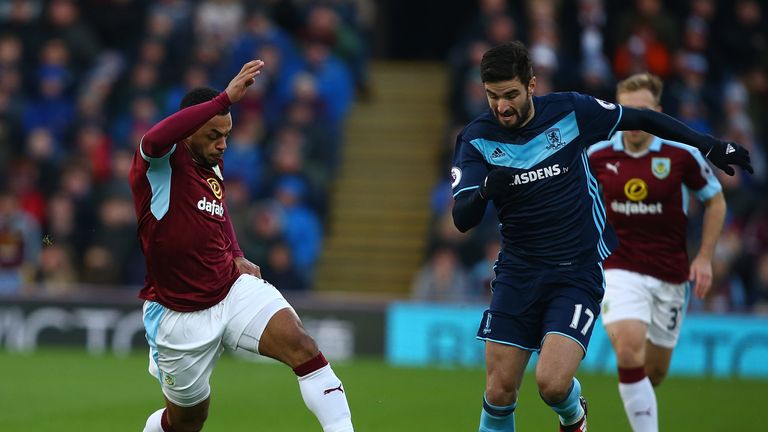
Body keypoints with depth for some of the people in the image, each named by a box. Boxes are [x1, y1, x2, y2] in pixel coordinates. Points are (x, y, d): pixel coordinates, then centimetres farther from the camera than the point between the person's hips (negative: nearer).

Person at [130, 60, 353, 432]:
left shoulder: (214, 168, 8)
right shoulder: (162, 162, -14)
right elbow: (155, 139, -41)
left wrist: (237, 257, 9)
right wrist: (226, 98, -43)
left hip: (234, 289, 5)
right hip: (179, 315, -5)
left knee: (300, 344, -21)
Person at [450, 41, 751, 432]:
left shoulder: (570, 111, -8)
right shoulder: (476, 139, -6)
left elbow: (640, 119, 7)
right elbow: (462, 220, -14)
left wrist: (711, 147, 9)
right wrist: (485, 190, -36)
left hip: (578, 270, -2)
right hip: (518, 271, 2)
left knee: (552, 382, -18)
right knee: (499, 392, -2)